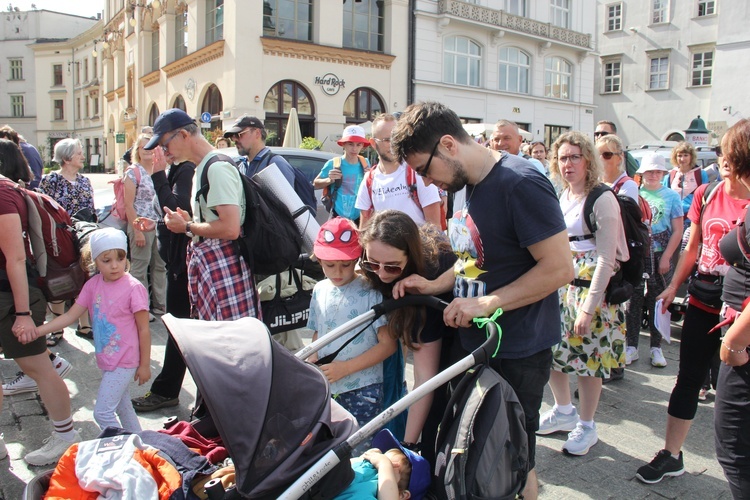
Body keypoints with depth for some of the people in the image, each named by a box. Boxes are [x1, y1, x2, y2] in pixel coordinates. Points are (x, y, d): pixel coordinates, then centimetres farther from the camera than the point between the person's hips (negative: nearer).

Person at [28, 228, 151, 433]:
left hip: (124, 362, -7)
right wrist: (38, 330, -9)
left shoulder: (133, 288, -18)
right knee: (122, 407, 20)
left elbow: (144, 329, -14)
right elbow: (71, 315, 3)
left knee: (102, 412, -6)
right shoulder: (93, 285, 0)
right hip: (106, 360, 7)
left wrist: (145, 364, -9)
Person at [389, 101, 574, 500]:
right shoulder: (468, 184, 7)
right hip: (473, 341, 8)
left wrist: (487, 304, -23)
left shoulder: (520, 184, -20)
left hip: (517, 354, -8)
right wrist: (433, 285, 1)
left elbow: (559, 268, -22)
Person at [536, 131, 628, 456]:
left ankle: (586, 427, 24)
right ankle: (564, 412, 33)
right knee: (549, 347, 11)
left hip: (592, 288, -7)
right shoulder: (562, 197, 9)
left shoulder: (602, 200, -14)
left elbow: (606, 259, -18)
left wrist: (589, 308, -20)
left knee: (587, 358, 3)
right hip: (561, 283, 7)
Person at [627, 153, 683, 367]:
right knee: (633, 302, 3)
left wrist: (666, 258, -7)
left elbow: (677, 231, 0)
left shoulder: (671, 196, 2)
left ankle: (656, 347, 17)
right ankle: (631, 346, 13)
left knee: (658, 303, 6)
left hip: (660, 257, 0)